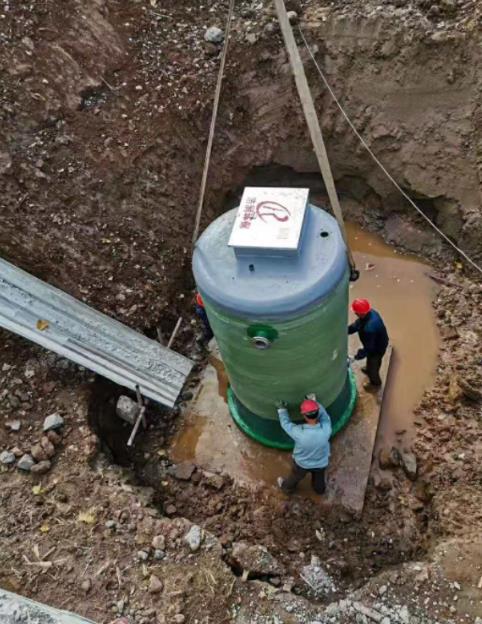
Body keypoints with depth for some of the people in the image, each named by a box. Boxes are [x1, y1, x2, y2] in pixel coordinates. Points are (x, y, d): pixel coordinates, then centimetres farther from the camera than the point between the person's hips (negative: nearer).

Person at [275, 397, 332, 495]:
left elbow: (286, 423, -19)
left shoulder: (299, 432, -40)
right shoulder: (326, 429, -37)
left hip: (302, 463, -1)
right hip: (321, 463, 2)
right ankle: (319, 489, 64)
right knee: (319, 477, 34)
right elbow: (324, 415, -14)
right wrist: (314, 401, -4)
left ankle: (287, 488, 59)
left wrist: (282, 409, -4)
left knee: (295, 477, 30)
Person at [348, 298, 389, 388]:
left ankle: (375, 382, 51)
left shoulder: (369, 329, -46)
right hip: (380, 343, 7)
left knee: (373, 364, 22)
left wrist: (360, 355, -19)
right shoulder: (371, 312, -20)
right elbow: (357, 324, -3)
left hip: (377, 348, -7)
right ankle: (369, 370, 67)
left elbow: (369, 347, -33)